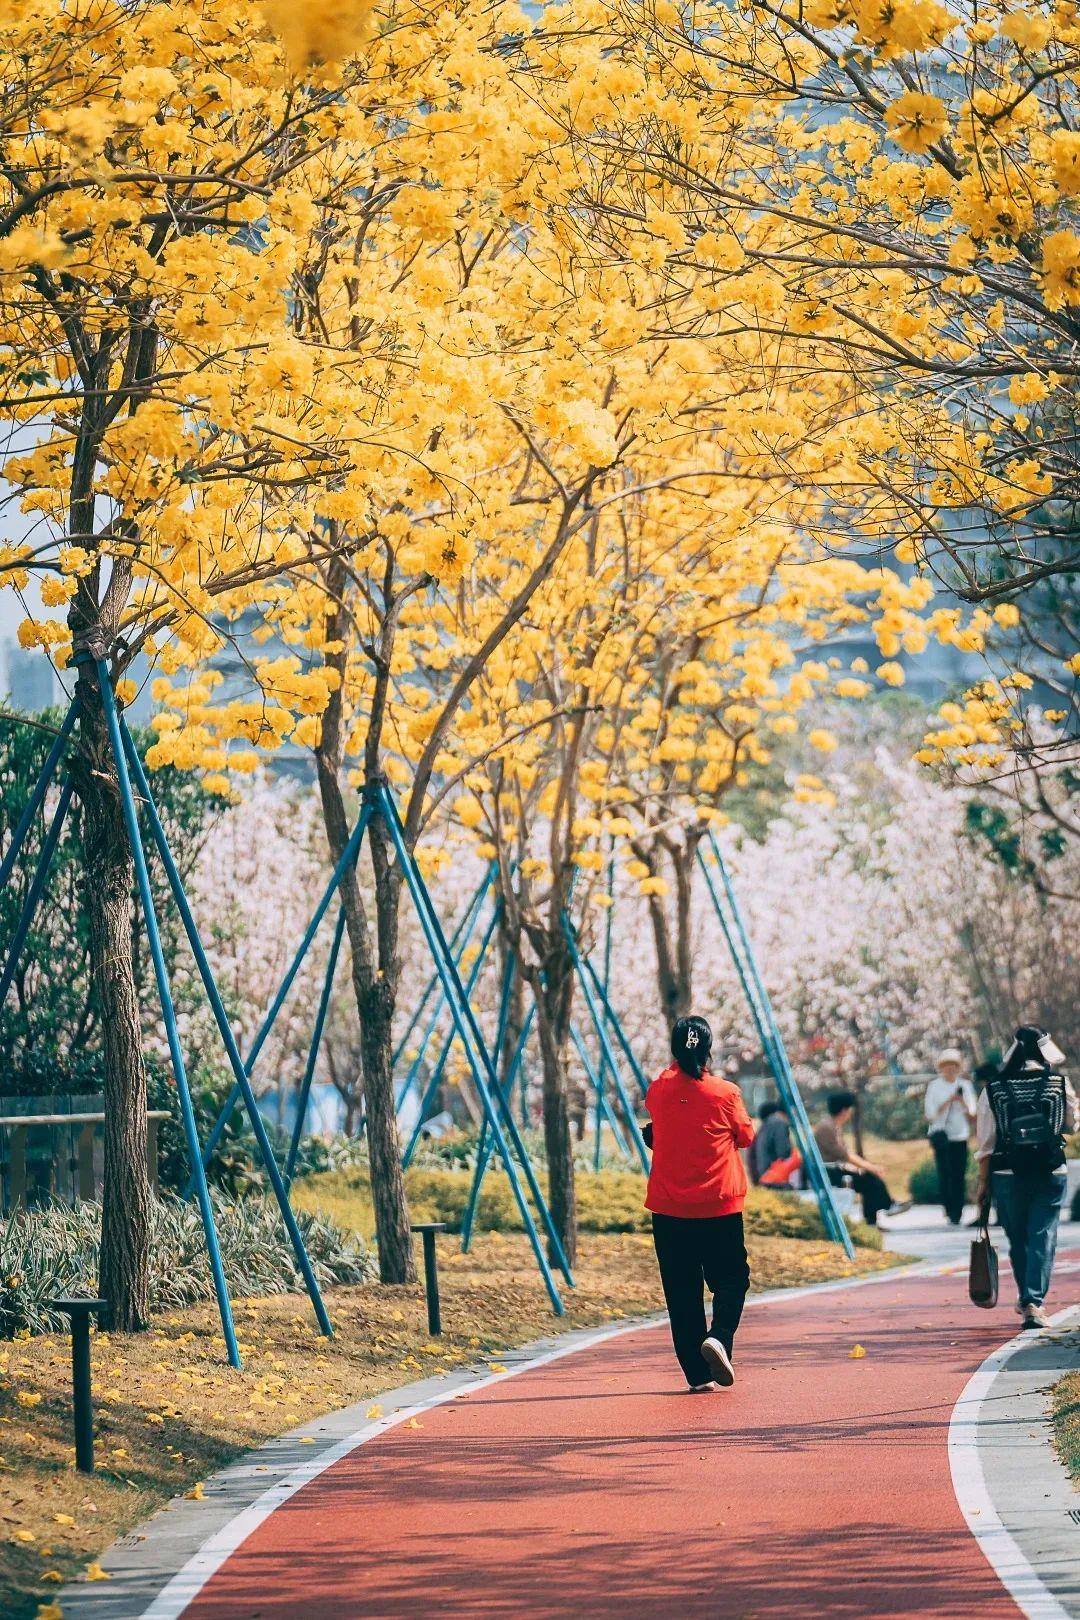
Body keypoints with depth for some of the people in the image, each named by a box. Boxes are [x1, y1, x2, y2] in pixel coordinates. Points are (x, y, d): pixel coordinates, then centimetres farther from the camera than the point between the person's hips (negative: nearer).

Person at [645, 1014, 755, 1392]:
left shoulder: (659, 1090, -3)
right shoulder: (725, 1093, -9)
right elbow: (746, 1136, 6)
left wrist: (678, 1069, 27)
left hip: (669, 1208, 2)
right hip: (720, 1207, -2)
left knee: (681, 1290, 7)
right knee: (731, 1278, 14)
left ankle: (698, 1374, 4)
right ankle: (719, 1336, -13)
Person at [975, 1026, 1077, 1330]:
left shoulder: (994, 1090, -3)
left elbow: (985, 1143, -1)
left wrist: (984, 1183, 6)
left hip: (1008, 1176, 1)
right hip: (1051, 1174, -1)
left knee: (1018, 1240, 15)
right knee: (1043, 1237, 1)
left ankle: (1026, 1298, 28)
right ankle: (1034, 1302, -9)